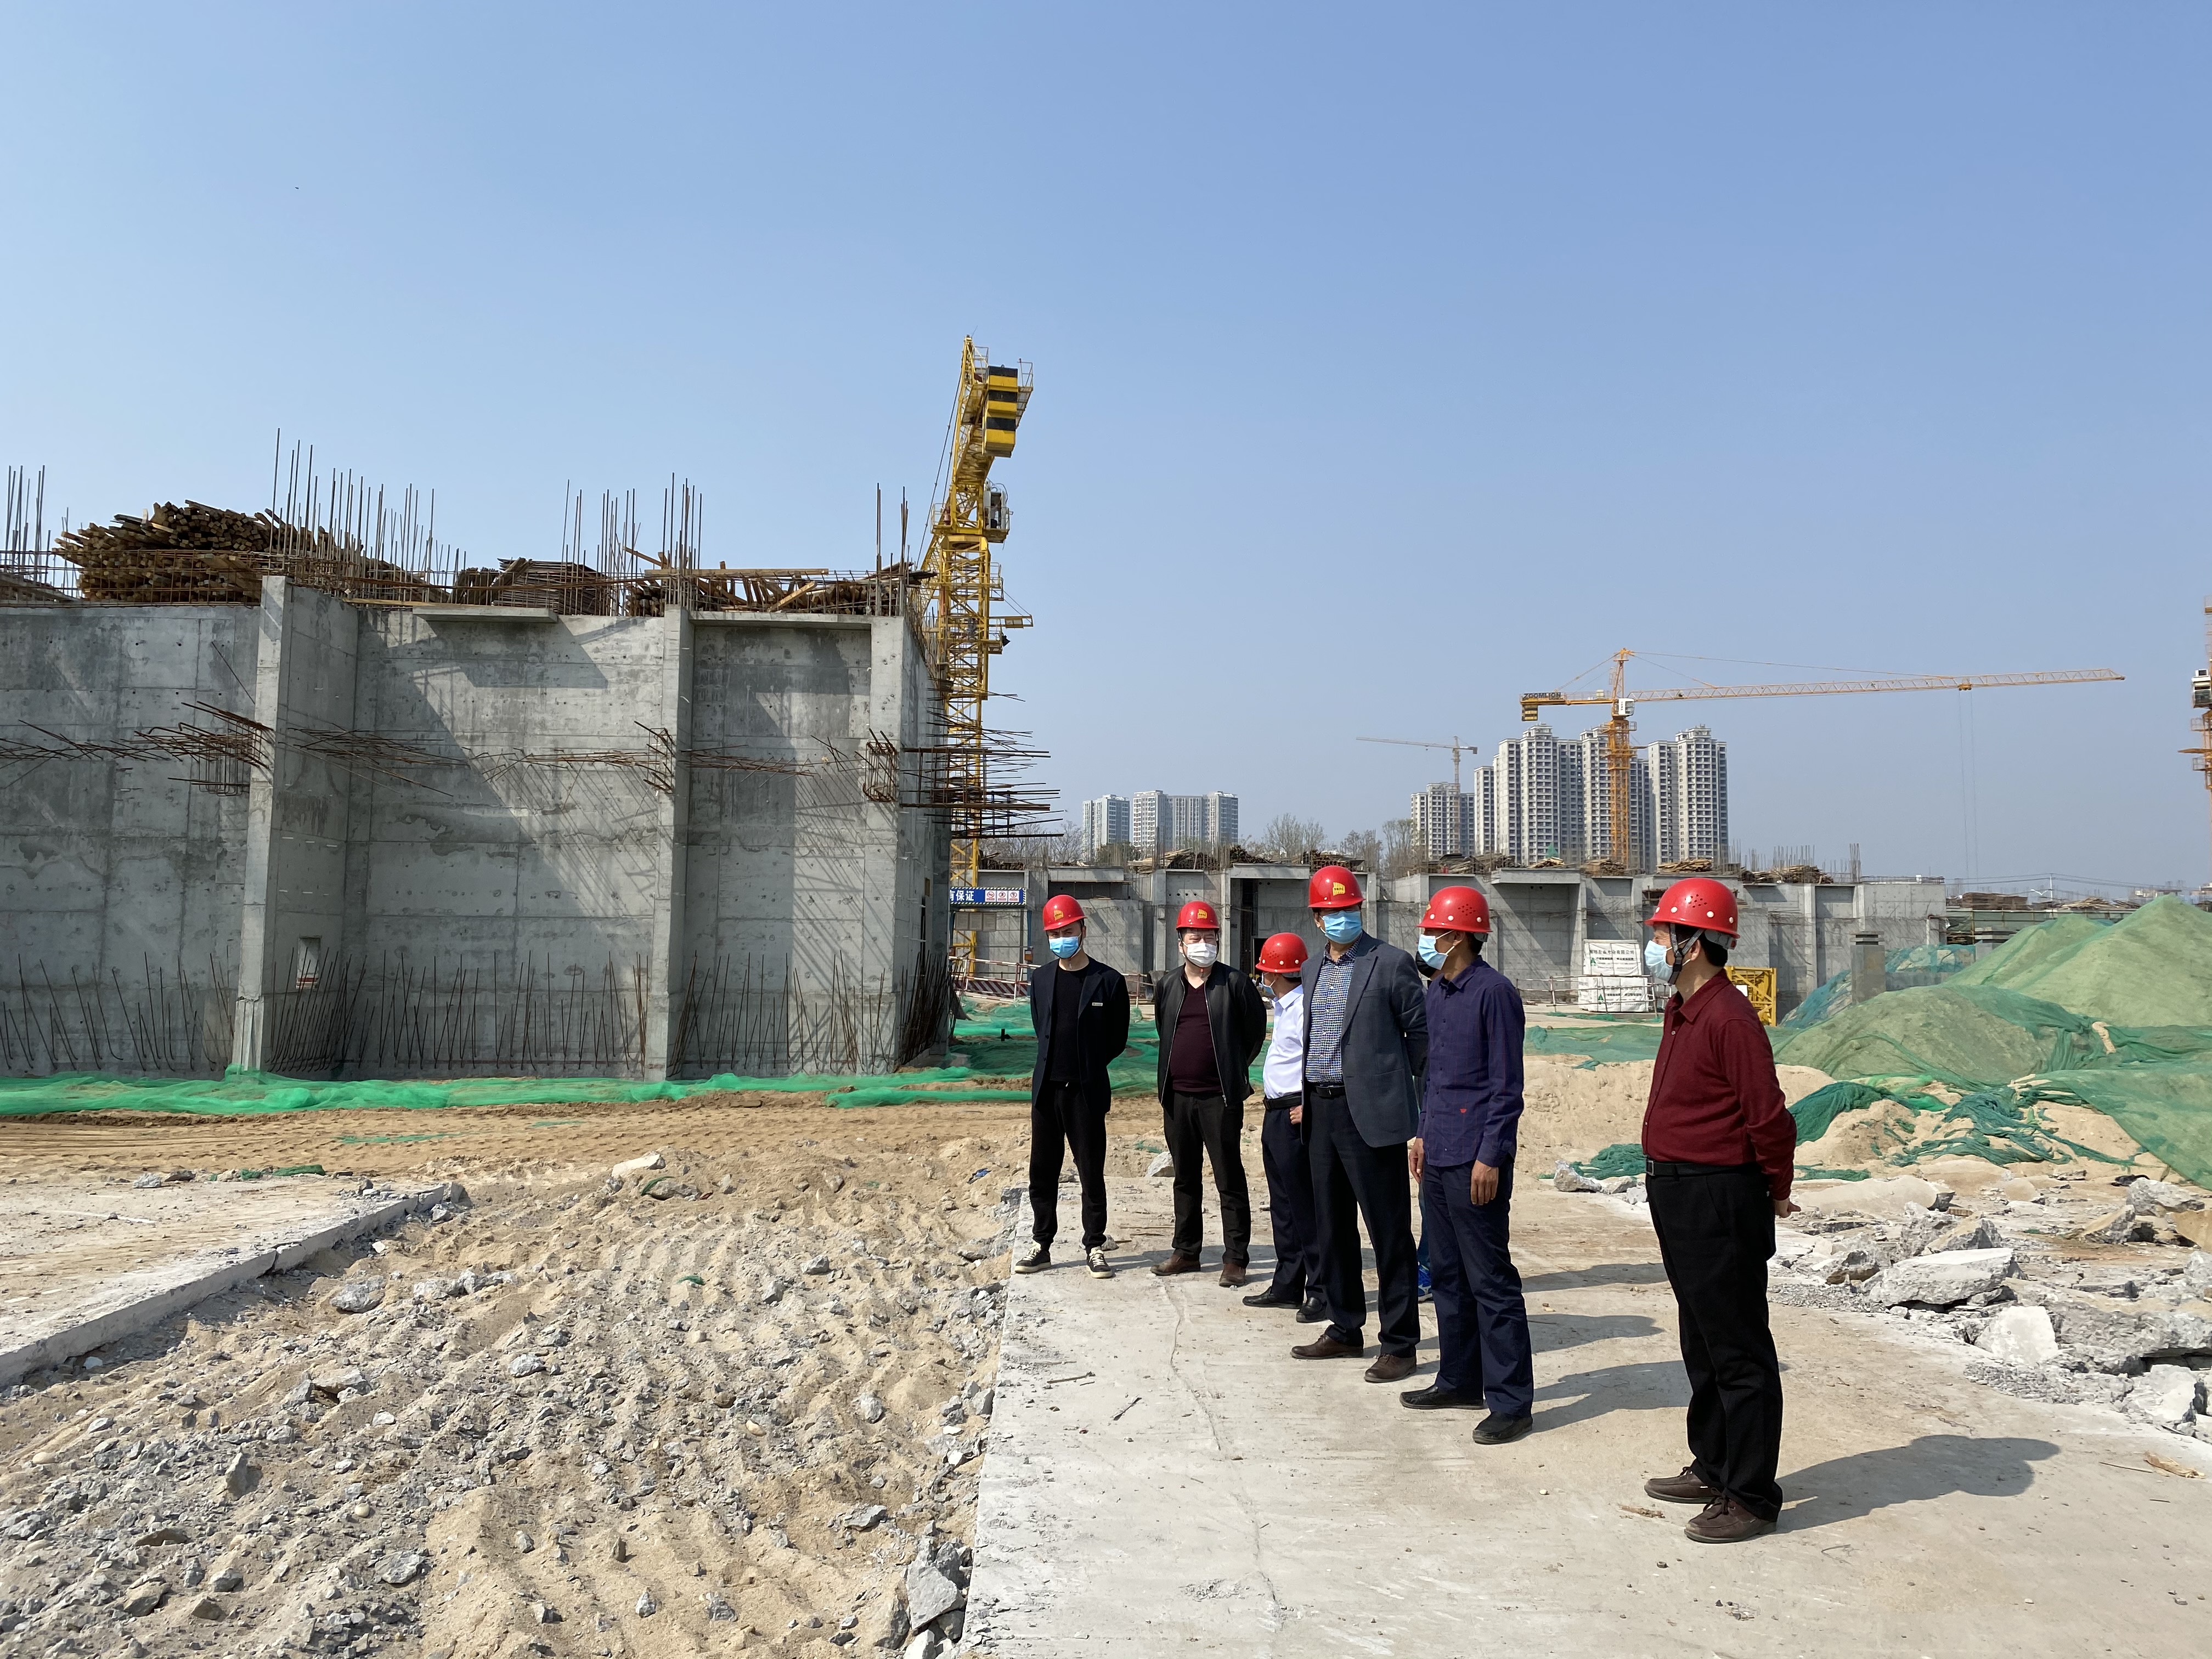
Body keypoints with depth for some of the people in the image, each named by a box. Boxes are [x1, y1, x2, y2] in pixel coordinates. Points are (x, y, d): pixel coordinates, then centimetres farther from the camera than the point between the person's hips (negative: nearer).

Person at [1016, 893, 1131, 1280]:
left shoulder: (1109, 981, -4)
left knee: (1091, 1173, 4)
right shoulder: (1040, 980, 9)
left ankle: (1094, 1248, 15)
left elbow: (1118, 1039, 2)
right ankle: (1042, 1246, 19)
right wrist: (1053, 1067, 12)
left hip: (1087, 1091, -4)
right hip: (1046, 1090, 4)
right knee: (1042, 1172, 9)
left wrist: (1085, 1068, 5)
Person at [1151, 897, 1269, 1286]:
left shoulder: (1235, 984, -4)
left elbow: (1256, 1031, 5)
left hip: (1220, 1098, -5)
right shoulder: (1168, 987, 10)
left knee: (1230, 1181, 0)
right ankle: (1186, 1251, 24)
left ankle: (1236, 1258, 6)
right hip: (1178, 1097, 5)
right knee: (1186, 1179, 14)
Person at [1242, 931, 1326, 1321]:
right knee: (1282, 1203, 16)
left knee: (1304, 1205, -5)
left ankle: (1320, 1292, 2)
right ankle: (1287, 1285, 25)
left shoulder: (1305, 1006, -16)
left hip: (1294, 1114, -11)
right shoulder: (1285, 1007, 16)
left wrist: (1307, 1108, -20)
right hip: (1276, 1114, 11)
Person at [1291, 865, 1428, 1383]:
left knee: (1389, 1230, -1)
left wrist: (1396, 1084, 2)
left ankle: (1399, 1344, 8)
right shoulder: (1312, 970, 14)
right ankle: (1346, 1330, 27)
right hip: (1321, 1111, 7)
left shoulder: (1391, 963, -6)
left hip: (1371, 1112, -7)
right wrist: (1303, 1097, 13)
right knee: (1332, 1226, 14)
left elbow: (1420, 1031, -3)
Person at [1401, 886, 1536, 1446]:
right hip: (1437, 1157, 9)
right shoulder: (1436, 991, 14)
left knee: (1491, 1282, -3)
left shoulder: (1493, 992, -12)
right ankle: (1460, 1381, 28)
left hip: (1474, 1161, -9)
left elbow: (1506, 1084, -14)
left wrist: (1490, 1156, -16)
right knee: (1447, 1273, 16)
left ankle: (1511, 1402, 4)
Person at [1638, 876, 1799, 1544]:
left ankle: (1751, 1497, 12)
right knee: (1703, 1345, 21)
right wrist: (1661, 1170, 16)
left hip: (1719, 1202, -11)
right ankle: (1714, 1468, 35)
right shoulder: (1681, 1012, 11)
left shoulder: (1729, 1019, -21)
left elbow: (1768, 1117, -21)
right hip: (1679, 1198, 11)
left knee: (1739, 1355, 1)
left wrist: (1777, 1190, -8)